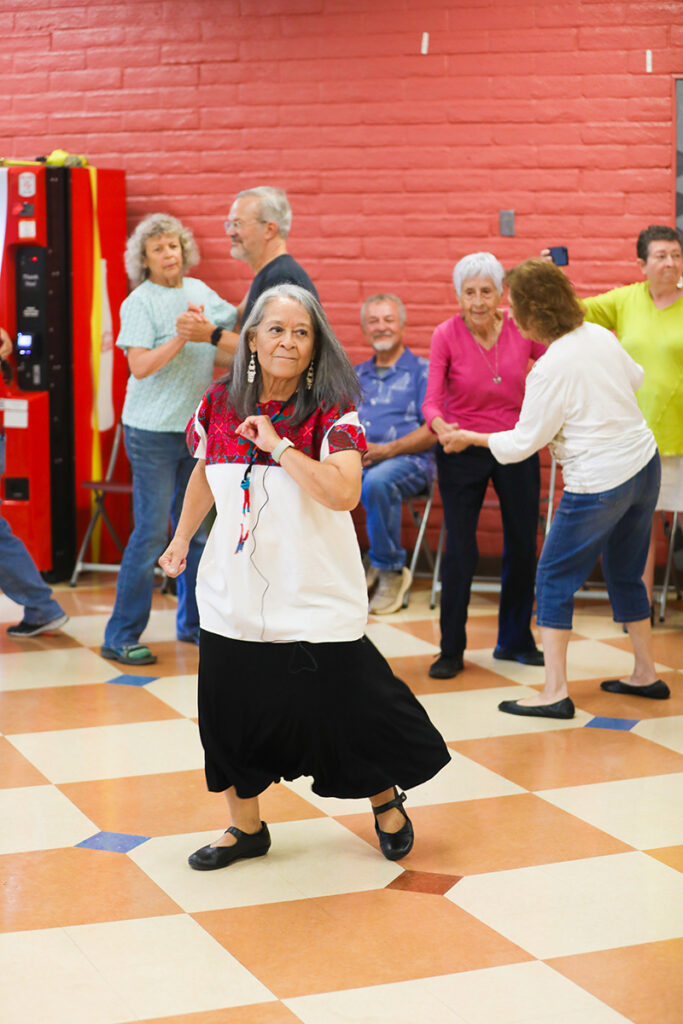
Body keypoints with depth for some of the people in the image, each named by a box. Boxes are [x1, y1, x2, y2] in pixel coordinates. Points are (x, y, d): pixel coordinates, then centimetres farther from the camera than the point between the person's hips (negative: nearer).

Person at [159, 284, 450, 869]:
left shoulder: (332, 411, -12)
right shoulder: (220, 404, 1)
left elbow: (344, 493, -25)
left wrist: (279, 443, -24)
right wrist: (182, 539, 20)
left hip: (317, 596, -4)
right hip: (234, 595, 4)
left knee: (343, 704, 4)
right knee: (232, 709, 9)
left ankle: (387, 802, 31)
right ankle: (246, 827, 28)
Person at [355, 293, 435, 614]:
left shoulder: (421, 371, 7)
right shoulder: (356, 375, 25)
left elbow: (433, 431, -3)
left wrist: (386, 450, -15)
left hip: (407, 459, -4)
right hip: (355, 460, 5)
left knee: (378, 482, -40)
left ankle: (390, 569, -20)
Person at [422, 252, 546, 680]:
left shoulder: (522, 329, -7)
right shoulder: (446, 335, -13)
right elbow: (432, 400, -18)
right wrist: (442, 428, -37)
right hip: (462, 450, -2)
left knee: (523, 547, 9)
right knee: (461, 551, -5)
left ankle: (515, 641, 26)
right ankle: (451, 649, 9)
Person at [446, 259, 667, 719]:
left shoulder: (550, 370, -19)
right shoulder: (598, 334, 2)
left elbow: (523, 443, -13)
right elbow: (636, 377, 20)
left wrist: (469, 438, 1)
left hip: (600, 483, -8)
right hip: (644, 462, 8)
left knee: (555, 578, 2)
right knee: (626, 573, 21)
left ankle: (555, 692, 0)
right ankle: (646, 674, 29)